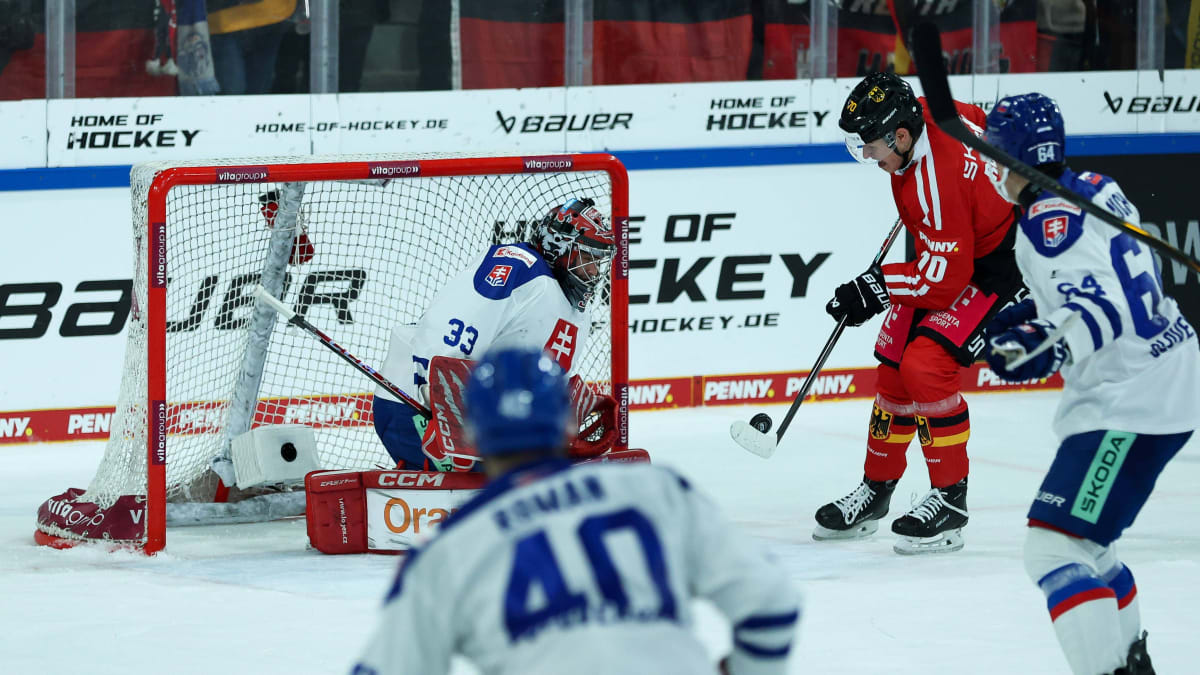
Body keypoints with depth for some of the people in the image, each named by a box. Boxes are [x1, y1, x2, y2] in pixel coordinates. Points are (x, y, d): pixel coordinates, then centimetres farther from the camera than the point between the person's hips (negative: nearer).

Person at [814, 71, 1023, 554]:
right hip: (946, 255, 10)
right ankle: (877, 488, 24)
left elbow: (944, 280, -30)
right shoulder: (928, 114, -11)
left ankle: (950, 499, -11)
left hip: (997, 266, -10)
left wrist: (877, 288, -22)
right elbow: (976, 120, 14)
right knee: (895, 367, 9)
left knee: (925, 367, -22)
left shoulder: (937, 180, -35)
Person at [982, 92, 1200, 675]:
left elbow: (1105, 306, -28)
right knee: (1085, 536, 27)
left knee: (1056, 544, -18)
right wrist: (1032, 317, 23)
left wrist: (1049, 348, -41)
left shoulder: (1050, 220, -17)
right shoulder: (1093, 191, 11)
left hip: (1133, 403, -11)